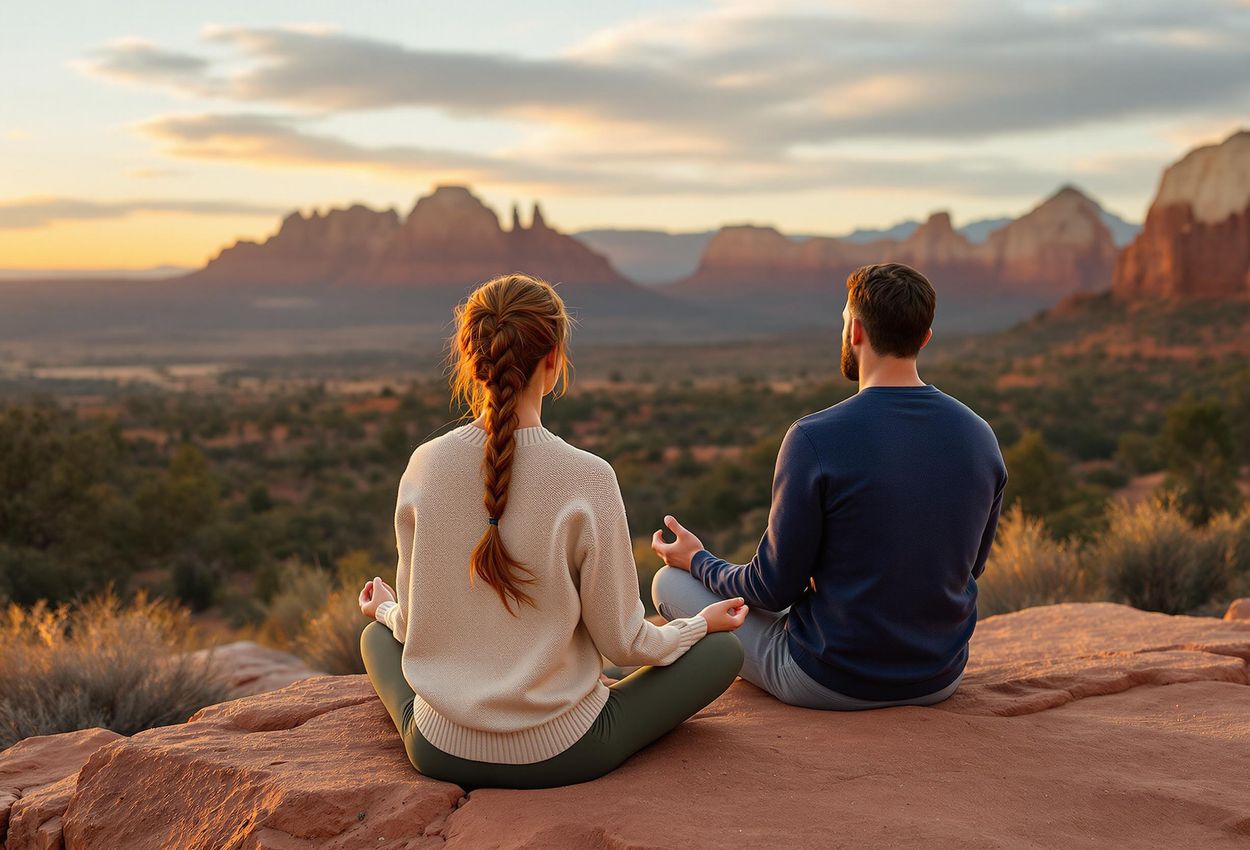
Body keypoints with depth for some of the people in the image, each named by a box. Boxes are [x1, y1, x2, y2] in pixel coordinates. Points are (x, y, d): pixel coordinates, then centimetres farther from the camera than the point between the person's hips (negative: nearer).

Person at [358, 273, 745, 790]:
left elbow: (414, 624, 1)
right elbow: (622, 643, -10)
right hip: (558, 755, -4)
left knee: (378, 635, 34)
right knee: (722, 650, 14)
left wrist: (385, 611, 26)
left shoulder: (425, 465, -9)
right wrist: (701, 623, 10)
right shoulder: (587, 478, -19)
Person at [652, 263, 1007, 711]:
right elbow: (969, 566, 9)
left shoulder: (815, 439, -22)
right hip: (940, 681, 6)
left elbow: (775, 588, -15)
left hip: (831, 684, -6)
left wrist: (697, 561, 5)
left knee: (670, 580, 13)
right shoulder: (980, 436, -5)